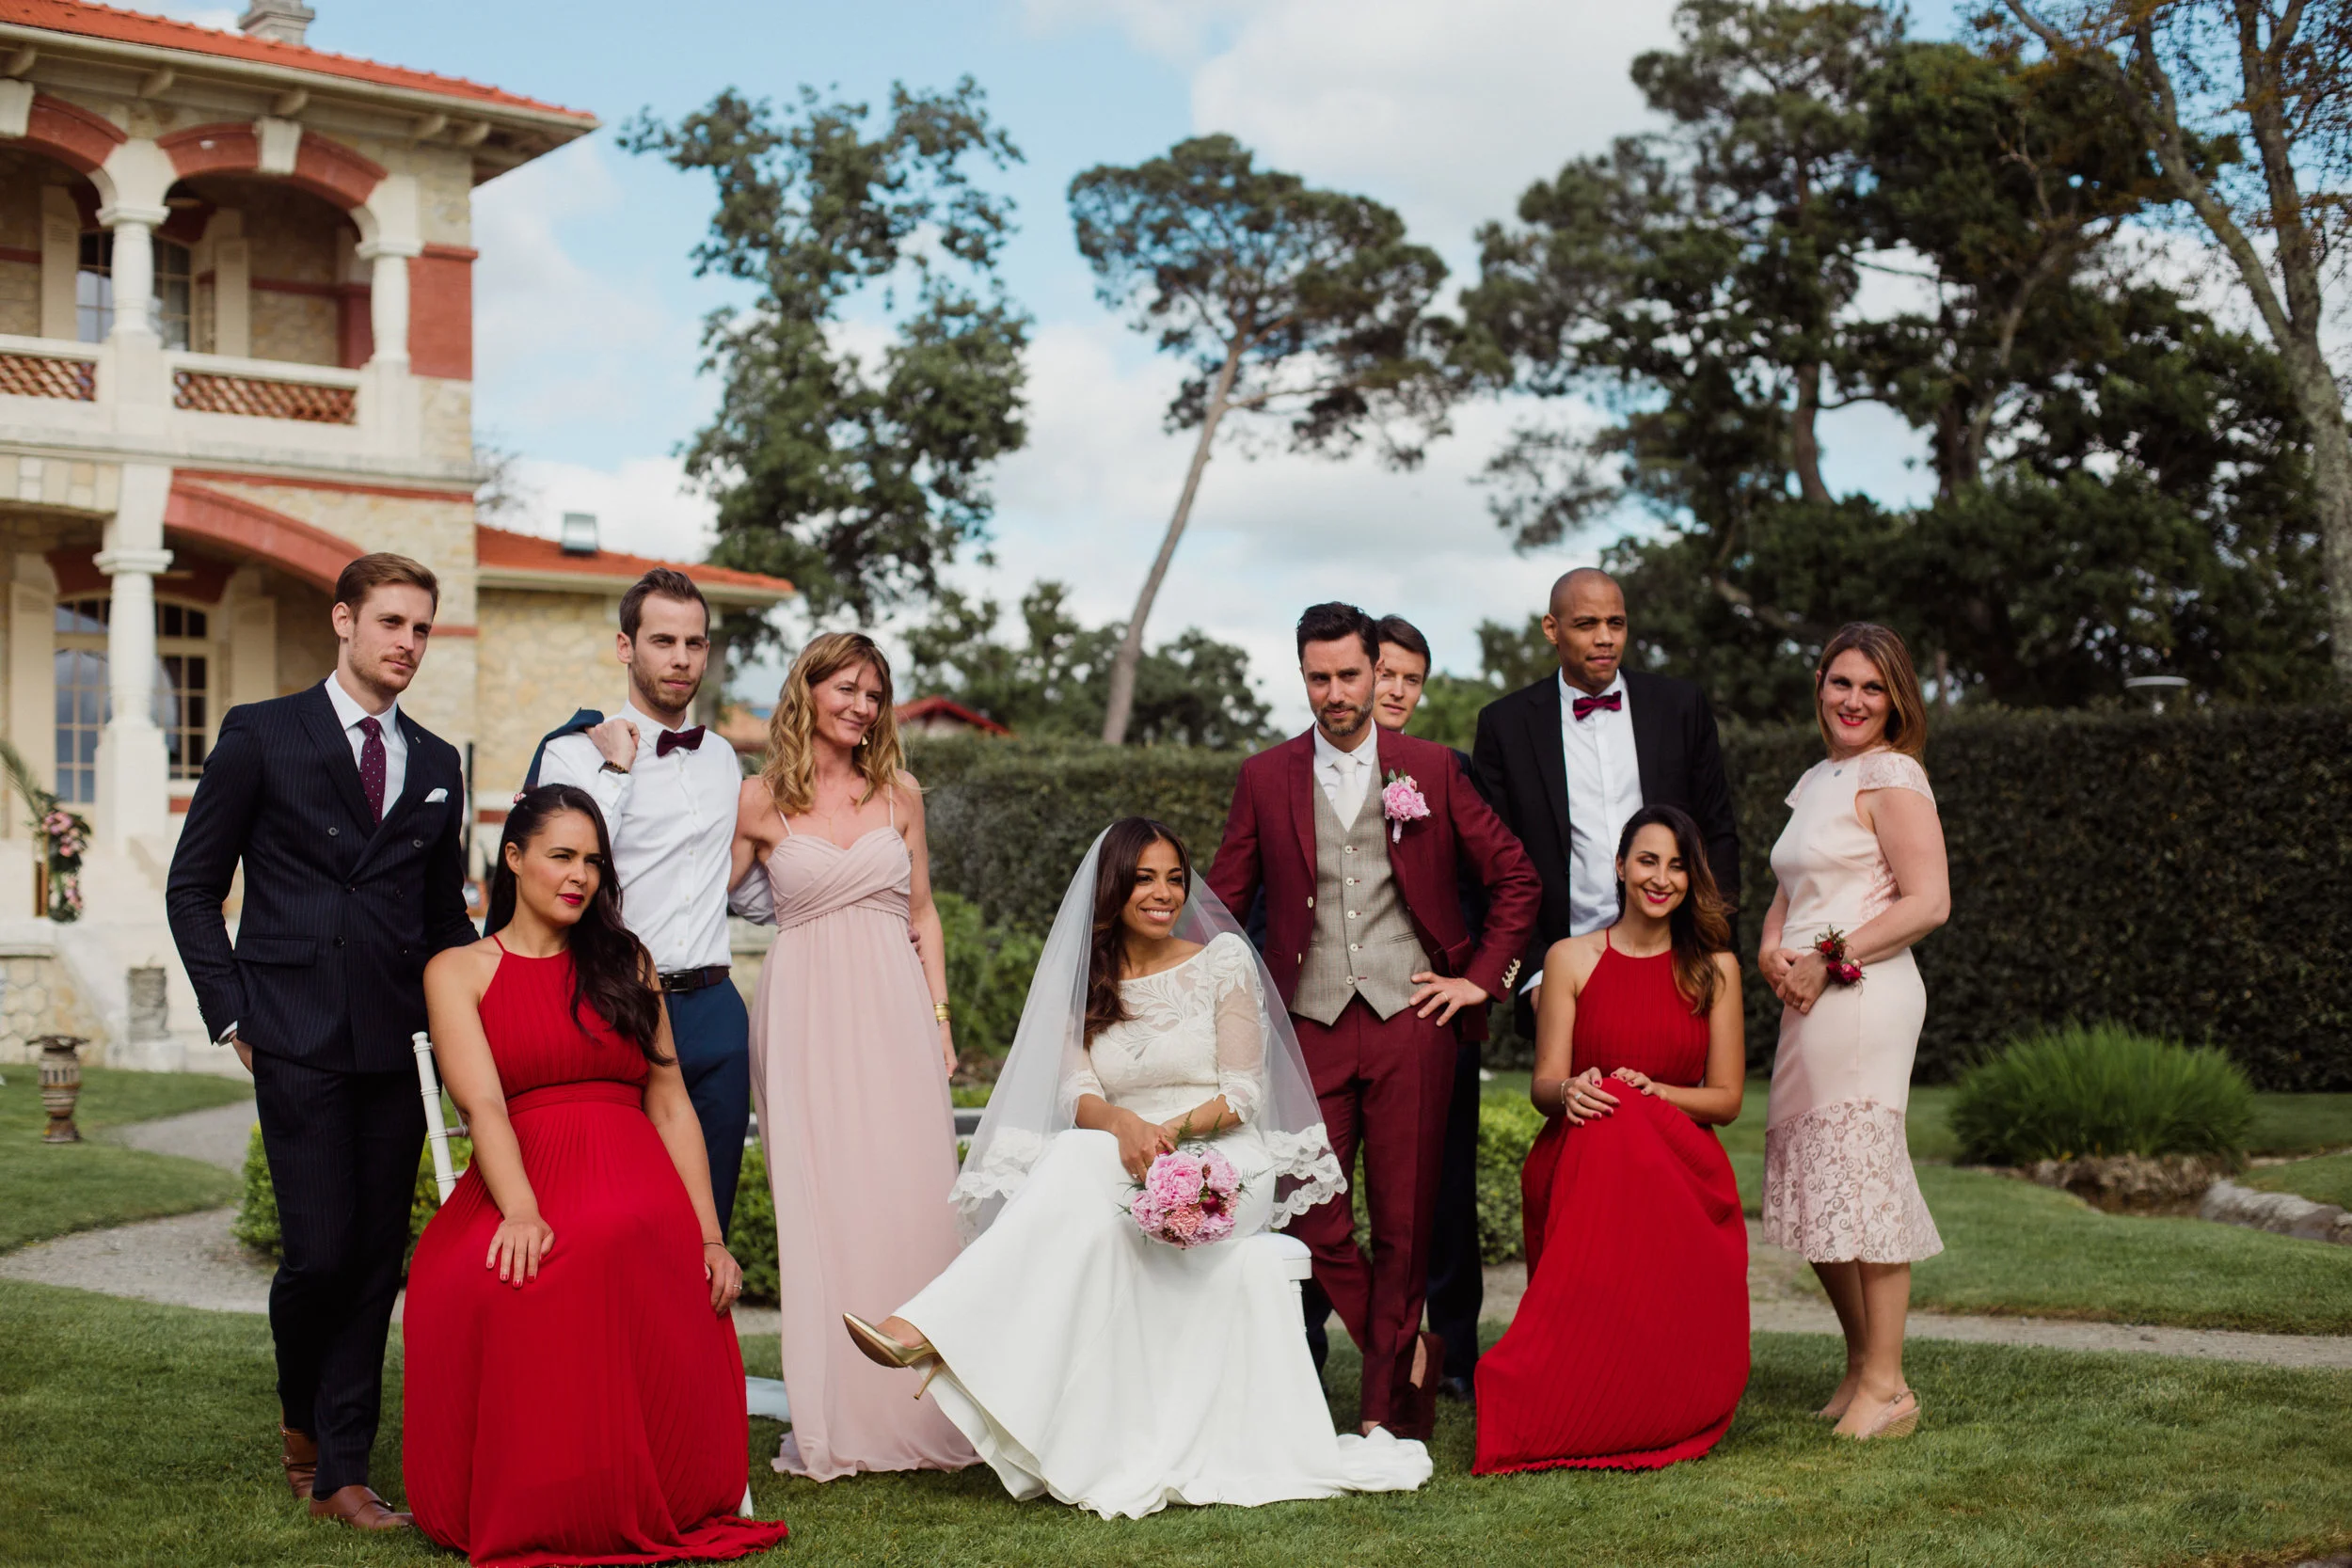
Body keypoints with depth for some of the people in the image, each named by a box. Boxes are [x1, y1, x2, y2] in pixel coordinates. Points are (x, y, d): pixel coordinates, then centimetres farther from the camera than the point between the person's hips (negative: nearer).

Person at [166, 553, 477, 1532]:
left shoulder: (436, 765, 15)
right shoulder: (261, 735, 3)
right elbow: (192, 887, 5)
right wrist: (233, 1016, -2)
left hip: (398, 1048, 4)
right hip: (299, 1043, -4)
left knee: (377, 1263, 3)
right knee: (320, 1252, -8)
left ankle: (340, 1472, 12)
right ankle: (299, 1414, 22)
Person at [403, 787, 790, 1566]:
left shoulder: (624, 962, 22)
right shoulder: (457, 970, 12)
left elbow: (671, 1103, 15)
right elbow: (482, 1102, -5)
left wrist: (710, 1237, 3)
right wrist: (520, 1211, -24)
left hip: (636, 1186, 1)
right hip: (525, 1179, -1)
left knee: (608, 1248, -38)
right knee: (476, 1287, -38)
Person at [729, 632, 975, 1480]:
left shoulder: (898, 792, 10)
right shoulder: (761, 801, 4)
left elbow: (922, 916, 14)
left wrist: (939, 1018, 7)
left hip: (892, 1010, 2)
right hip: (804, 1017, -2)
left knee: (907, 1202, -2)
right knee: (818, 1204, -3)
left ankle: (913, 1416, 7)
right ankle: (836, 1420, 3)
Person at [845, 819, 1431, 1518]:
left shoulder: (1222, 960, 4)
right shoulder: (1084, 983, 14)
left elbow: (1244, 1094, -1)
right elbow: (1077, 1095, -1)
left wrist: (1176, 1129, -21)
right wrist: (1125, 1124, -26)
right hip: (1124, 1161, 3)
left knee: (1081, 1164, -35)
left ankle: (933, 1330, -45)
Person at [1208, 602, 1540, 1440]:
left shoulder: (1431, 769, 7)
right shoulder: (1266, 777, 8)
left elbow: (1516, 878, 11)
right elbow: (1222, 900, 11)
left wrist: (1482, 978, 4)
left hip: (1409, 1017, -1)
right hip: (1312, 1024, 1)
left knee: (1404, 1220, 0)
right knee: (1312, 1217, -4)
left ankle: (1385, 1404, 12)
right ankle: (1409, 1354, 16)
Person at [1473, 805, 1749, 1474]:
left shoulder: (1715, 968, 9)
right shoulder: (1571, 959, 6)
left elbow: (1726, 1098, 7)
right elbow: (1544, 1084, 2)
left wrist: (1653, 1091, -13)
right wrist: (1570, 1091, -23)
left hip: (1682, 1170, 1)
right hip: (1581, 1165, 0)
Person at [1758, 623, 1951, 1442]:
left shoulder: (1891, 776, -5)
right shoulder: (1815, 782, 20)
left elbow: (1928, 900, -13)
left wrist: (1828, 960, -13)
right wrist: (1772, 947, 2)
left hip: (1864, 998, -8)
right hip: (1807, 1005, 8)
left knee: (1861, 1177, -7)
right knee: (1813, 1190, 10)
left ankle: (1887, 1387, -1)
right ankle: (1861, 1362, 22)